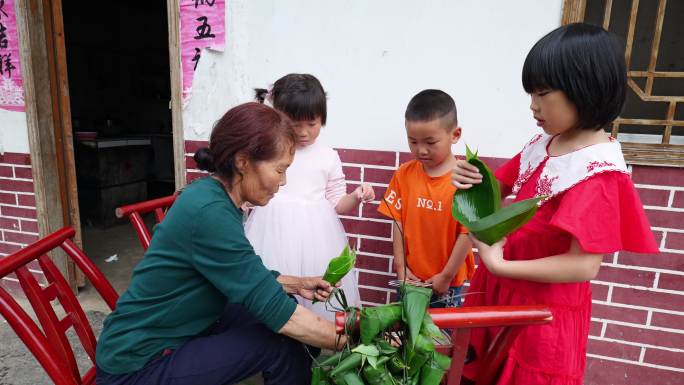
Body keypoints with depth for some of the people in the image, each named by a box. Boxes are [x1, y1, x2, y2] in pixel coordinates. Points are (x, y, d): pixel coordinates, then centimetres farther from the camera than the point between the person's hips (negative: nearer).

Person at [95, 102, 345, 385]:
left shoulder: (215, 195, -3)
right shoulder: (209, 212, -30)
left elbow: (246, 275, 11)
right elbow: (274, 310, -27)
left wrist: (296, 284, 0)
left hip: (179, 330, 8)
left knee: (287, 307, 3)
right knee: (284, 345, -17)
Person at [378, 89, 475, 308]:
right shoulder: (404, 174, -4)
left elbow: (467, 233, -14)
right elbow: (398, 222, -1)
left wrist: (446, 277, -9)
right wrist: (400, 266, -3)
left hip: (447, 283, -3)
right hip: (410, 277, 3)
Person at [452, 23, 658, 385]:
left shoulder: (597, 171, -22)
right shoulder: (542, 145, -2)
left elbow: (584, 265, -25)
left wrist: (499, 265, -24)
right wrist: (471, 180, -11)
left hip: (543, 310, -6)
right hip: (504, 292, 7)